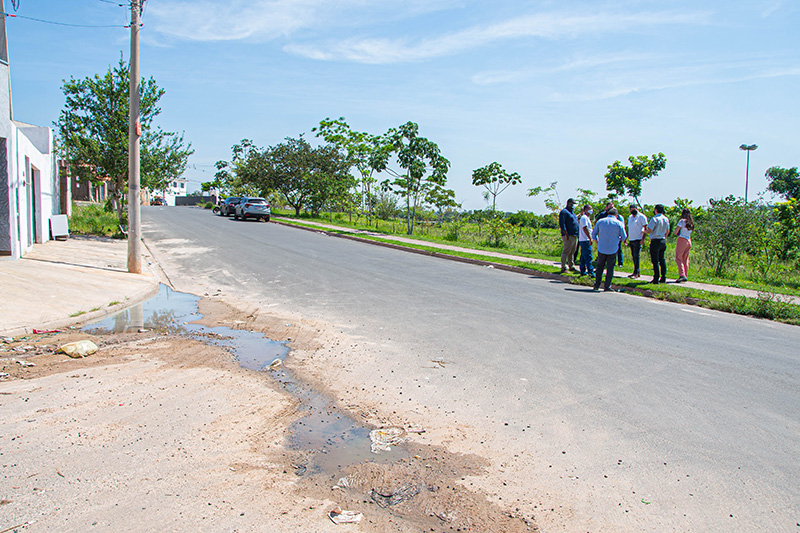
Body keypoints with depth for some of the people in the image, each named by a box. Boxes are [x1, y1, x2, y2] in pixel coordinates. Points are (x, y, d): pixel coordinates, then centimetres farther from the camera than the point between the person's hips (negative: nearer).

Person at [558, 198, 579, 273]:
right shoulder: (564, 212, -8)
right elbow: (561, 223, -16)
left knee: (572, 252, 14)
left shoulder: (572, 212, 22)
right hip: (569, 236, -9)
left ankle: (571, 267, 21)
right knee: (566, 252, -9)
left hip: (575, 236, 9)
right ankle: (563, 268, -8)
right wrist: (566, 234, -21)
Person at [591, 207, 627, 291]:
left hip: (601, 249, 2)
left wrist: (597, 241, 25)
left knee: (599, 266, 14)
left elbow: (593, 234, 8)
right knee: (610, 268, 5)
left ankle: (597, 285, 12)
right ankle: (607, 286, 5)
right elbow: (624, 237, 1)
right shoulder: (619, 223, -3)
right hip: (613, 249, -2)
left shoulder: (600, 221, 3)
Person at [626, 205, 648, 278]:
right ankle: (636, 272, 13)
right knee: (633, 256, 7)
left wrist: (643, 239, -16)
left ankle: (636, 273, -10)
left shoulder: (641, 217, -5)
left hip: (638, 239, -7)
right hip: (631, 239, 7)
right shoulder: (630, 217, 17)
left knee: (636, 256, -11)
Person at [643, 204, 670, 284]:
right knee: (662, 259, 13)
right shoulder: (666, 219, 8)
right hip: (663, 241, 7)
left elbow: (649, 230, -18)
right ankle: (663, 278, 13)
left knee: (655, 261, -4)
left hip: (655, 241, -7)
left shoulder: (655, 219, -15)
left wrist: (644, 231, 3)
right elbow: (667, 231, 17)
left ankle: (656, 279, -4)